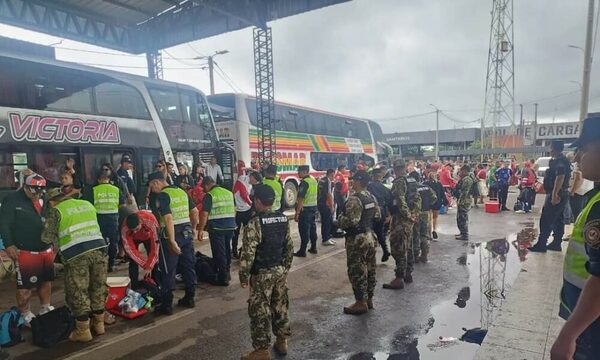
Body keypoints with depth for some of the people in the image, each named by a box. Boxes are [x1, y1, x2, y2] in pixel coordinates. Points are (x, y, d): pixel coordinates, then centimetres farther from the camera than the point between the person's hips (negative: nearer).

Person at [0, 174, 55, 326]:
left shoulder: (44, 199, 9)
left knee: (46, 281, 16)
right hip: (25, 252, -7)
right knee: (25, 285, 1)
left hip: (46, 249, 7)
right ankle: (26, 315, 17)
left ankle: (46, 310, 32)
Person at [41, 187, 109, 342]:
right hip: (99, 249, 5)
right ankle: (99, 324, 30)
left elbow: (47, 237, 3)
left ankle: (83, 331, 17)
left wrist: (56, 244, 25)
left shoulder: (55, 211, 6)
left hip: (76, 255, -4)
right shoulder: (88, 204, 19)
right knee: (98, 289, 17)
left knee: (78, 293, 8)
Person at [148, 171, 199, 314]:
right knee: (188, 266, 14)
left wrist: (172, 241, -26)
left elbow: (168, 218, -23)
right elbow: (195, 212, 13)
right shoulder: (182, 192, 10)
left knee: (168, 271, 3)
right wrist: (193, 228, 23)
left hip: (172, 234, -7)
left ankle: (167, 305, 10)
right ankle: (189, 298, 25)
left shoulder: (162, 195, -12)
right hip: (186, 232, 7)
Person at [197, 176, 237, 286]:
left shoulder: (209, 195, -8)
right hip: (230, 226, 7)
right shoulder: (229, 193, 12)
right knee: (227, 251, 19)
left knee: (219, 253, 2)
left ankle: (223, 278, 6)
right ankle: (227, 273, 31)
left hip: (217, 228, -7)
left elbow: (204, 214, -12)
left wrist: (201, 230, -6)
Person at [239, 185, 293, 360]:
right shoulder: (283, 219, 1)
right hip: (280, 270, 7)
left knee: (260, 310, 5)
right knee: (280, 305, 17)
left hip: (262, 274, -6)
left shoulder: (255, 223, -19)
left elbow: (248, 253, -20)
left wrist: (243, 276, -9)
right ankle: (282, 341, 30)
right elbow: (289, 247, 8)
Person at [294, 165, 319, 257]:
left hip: (305, 208, -9)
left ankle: (302, 251, 0)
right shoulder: (314, 180, 9)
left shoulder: (304, 182, -18)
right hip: (314, 207, 9)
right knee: (312, 227, 16)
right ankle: (313, 248, 24)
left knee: (304, 230, -4)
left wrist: (297, 213, -20)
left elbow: (300, 199, -22)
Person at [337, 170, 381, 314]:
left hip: (357, 239, -9)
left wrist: (339, 220, -10)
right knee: (369, 270, 15)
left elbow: (351, 221, -27)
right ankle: (369, 299, 26)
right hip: (370, 236, 9)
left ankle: (361, 303, 8)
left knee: (357, 271, 0)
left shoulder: (354, 199, -21)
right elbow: (377, 216, 13)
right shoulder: (371, 197, 7)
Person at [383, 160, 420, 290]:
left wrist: (408, 215, -15)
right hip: (409, 219, 9)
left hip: (400, 218, -9)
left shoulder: (399, 182, -15)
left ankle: (399, 279, -5)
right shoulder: (412, 180, 12)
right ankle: (408, 274, 25)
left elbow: (400, 201, -24)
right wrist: (415, 213, 10)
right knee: (407, 247, 16)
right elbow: (417, 198, 14)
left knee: (399, 248, -7)